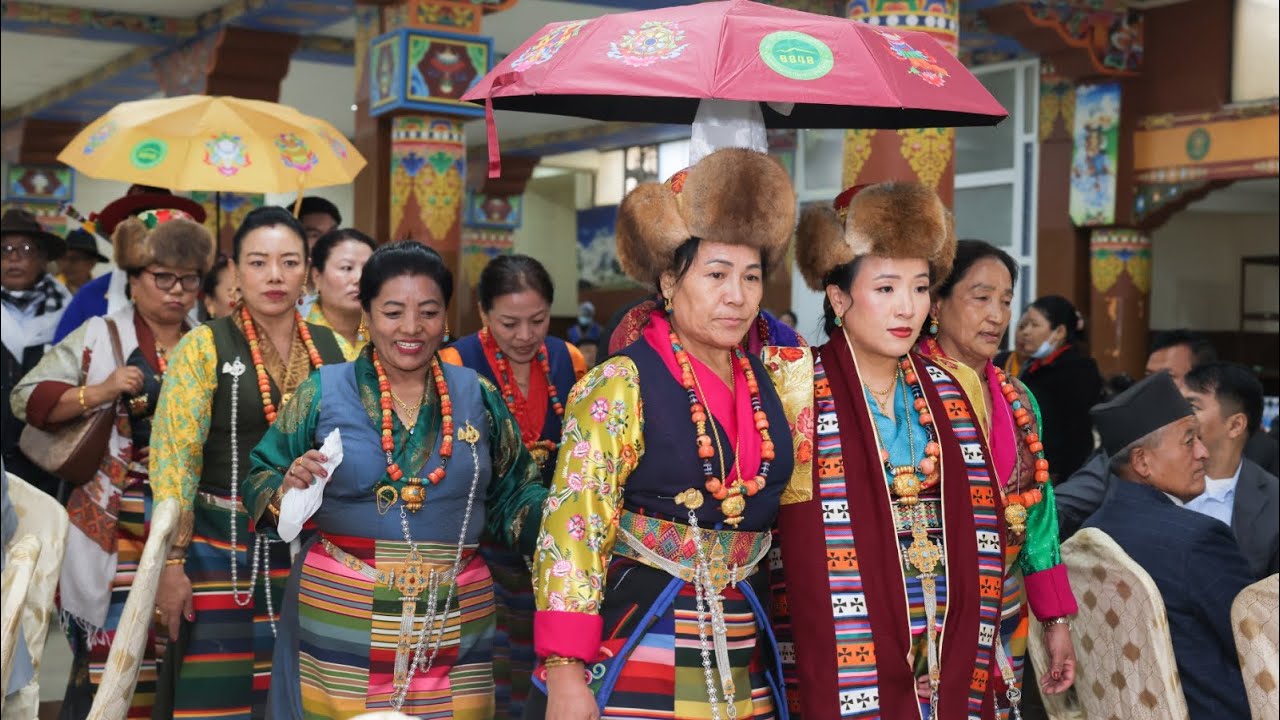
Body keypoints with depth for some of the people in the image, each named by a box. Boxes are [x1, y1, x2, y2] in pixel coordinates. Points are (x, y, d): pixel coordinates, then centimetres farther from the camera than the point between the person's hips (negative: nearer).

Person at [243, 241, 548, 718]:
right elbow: (259, 483, 5)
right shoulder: (324, 391, 1)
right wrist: (289, 486, -16)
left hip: (455, 631, 2)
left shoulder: (477, 396, 6)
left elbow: (514, 500, 10)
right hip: (340, 625, -2)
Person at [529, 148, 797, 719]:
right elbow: (573, 526, -14)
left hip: (742, 658, 5)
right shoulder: (619, 385, -10)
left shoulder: (771, 382, 6)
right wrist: (565, 670, -20)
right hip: (634, 637, -5)